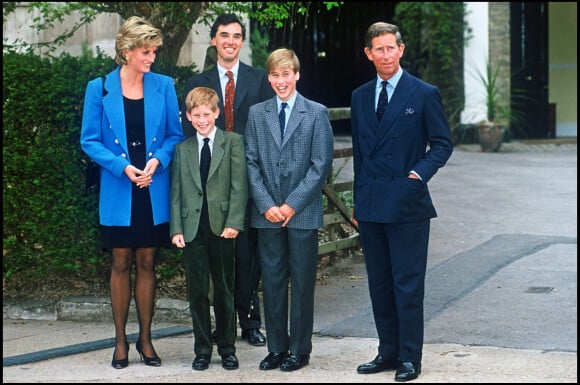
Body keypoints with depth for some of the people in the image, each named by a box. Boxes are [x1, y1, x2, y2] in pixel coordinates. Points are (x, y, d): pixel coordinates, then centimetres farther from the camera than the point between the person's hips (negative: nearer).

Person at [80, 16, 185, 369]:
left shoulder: (164, 86, 2)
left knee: (147, 263, 8)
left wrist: (157, 160, -13)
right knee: (121, 264, 6)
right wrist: (123, 167, -15)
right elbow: (90, 141, -2)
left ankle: (145, 338, 17)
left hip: (154, 191, 1)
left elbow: (176, 135, 6)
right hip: (118, 192, -1)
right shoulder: (100, 89, -3)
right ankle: (121, 340, 15)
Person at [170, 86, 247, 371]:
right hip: (192, 228, 2)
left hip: (222, 227, -2)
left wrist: (233, 222, -12)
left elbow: (239, 186, -3)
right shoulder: (182, 149, 12)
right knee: (197, 291, 4)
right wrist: (176, 228, -1)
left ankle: (227, 348, 16)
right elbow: (176, 191, 9)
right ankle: (202, 349, 13)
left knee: (225, 290, 6)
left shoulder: (233, 142, 4)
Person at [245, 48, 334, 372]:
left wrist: (293, 204, -10)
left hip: (303, 212, -2)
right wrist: (266, 205, -7)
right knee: (272, 281, 6)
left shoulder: (317, 113, 1)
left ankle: (300, 349, 12)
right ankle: (276, 348, 15)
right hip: (268, 213, 2)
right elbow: (251, 162, 5)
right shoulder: (257, 114, 9)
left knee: (302, 282, 3)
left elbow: (321, 165, -4)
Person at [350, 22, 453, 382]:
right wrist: (358, 200, 16)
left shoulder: (424, 94, -2)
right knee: (379, 284, 10)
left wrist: (420, 172, -16)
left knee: (408, 284, -3)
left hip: (407, 204, -5)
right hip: (371, 206, 5)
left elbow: (442, 143, 0)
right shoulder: (360, 97, 12)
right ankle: (388, 352, 20)